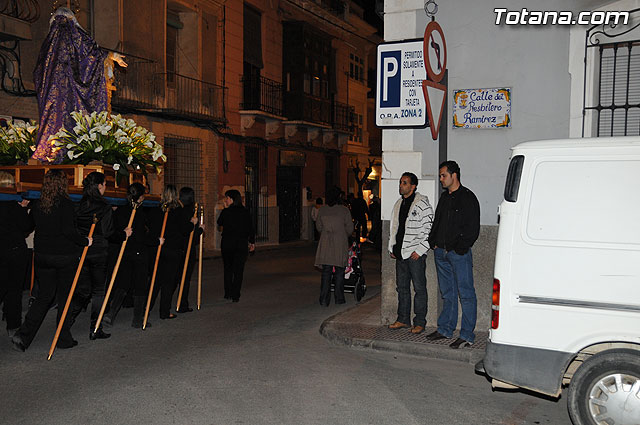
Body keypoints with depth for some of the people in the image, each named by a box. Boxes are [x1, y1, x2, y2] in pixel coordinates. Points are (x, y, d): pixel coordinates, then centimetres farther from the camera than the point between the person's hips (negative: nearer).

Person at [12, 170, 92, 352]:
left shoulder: (37, 204, 3)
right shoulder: (65, 203, -15)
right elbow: (69, 231, -21)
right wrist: (85, 241, -9)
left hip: (42, 255, 5)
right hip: (65, 256, -5)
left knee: (44, 296, 13)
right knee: (65, 296, 8)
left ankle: (23, 335, 1)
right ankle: (64, 338, 16)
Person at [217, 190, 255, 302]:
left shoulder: (226, 212, -7)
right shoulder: (245, 212, -1)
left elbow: (219, 223, 10)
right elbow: (250, 228, 3)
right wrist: (252, 242, 12)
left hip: (227, 243, -1)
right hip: (242, 243, 1)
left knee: (228, 268, 14)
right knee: (238, 270, 3)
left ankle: (228, 293, 15)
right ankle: (235, 295, 0)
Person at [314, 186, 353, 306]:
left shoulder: (322, 210, 1)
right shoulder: (344, 210, -6)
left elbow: (318, 226, 9)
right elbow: (350, 228, -1)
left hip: (325, 245, 2)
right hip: (340, 245, -2)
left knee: (326, 272, 5)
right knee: (339, 272, 8)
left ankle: (324, 299, 2)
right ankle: (339, 298, 13)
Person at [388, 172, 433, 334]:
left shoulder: (422, 204, -8)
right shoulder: (398, 204, 15)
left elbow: (429, 229, -12)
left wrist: (420, 250, -15)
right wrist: (392, 247, 15)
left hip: (416, 254, -7)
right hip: (400, 253, 8)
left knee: (419, 288, -1)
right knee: (402, 287, 13)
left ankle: (419, 322, 6)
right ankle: (403, 319, 22)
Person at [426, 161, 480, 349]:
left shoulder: (467, 198, -6)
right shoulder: (444, 197, 16)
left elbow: (473, 228, -10)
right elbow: (436, 222, 24)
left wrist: (460, 248, -15)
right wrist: (433, 241, 10)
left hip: (459, 253, -8)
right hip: (441, 252, 8)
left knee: (466, 293, -4)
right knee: (447, 293, 15)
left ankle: (467, 335, -1)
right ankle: (445, 329, 23)